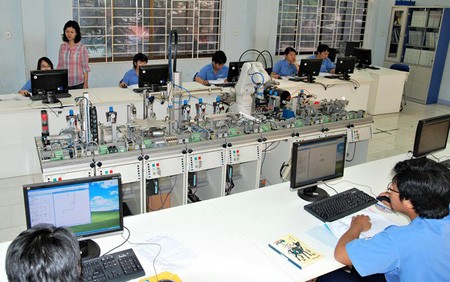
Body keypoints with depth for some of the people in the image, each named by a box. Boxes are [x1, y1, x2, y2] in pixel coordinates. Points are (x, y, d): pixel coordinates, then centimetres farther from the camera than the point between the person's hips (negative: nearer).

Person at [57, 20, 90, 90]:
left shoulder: (82, 48, -5)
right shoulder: (62, 47, 7)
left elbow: (85, 68, -4)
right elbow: (60, 66, 11)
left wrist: (86, 84, -6)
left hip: (78, 84, -3)